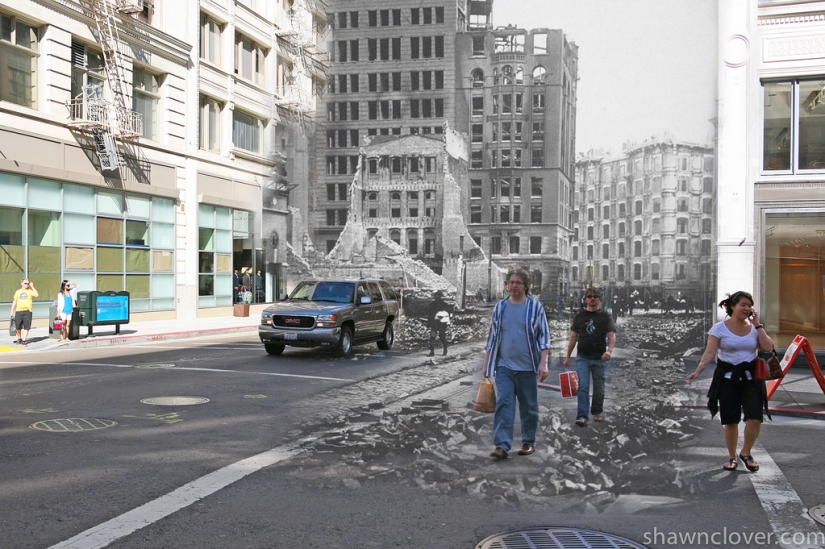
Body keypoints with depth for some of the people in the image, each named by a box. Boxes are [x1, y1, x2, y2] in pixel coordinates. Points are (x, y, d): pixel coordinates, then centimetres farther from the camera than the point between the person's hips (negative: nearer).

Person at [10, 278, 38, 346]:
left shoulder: (30, 291, 5)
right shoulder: (18, 292, 12)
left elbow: (37, 295, -14)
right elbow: (14, 301, 15)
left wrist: (32, 287, -11)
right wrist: (12, 310, 10)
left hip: (27, 311, -2)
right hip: (19, 311, 2)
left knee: (26, 327, -5)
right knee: (18, 326, 5)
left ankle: (23, 340, 0)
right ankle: (19, 339, 26)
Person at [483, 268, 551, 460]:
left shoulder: (535, 307, 0)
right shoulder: (500, 307, 8)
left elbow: (544, 336, -2)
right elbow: (492, 337, 14)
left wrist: (543, 363, -12)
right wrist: (486, 364, 13)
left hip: (528, 367, -2)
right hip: (504, 366, 2)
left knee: (529, 407, 8)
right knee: (503, 404, -7)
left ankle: (529, 442, 22)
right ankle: (502, 446, -10)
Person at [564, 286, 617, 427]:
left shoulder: (605, 317, 3)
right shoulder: (580, 316, 9)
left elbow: (612, 336, -7)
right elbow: (573, 337, 12)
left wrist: (609, 350, -27)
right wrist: (568, 357, 10)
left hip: (599, 358, -1)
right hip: (582, 357, 1)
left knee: (599, 387, 10)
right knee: (583, 387, -10)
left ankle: (597, 412, 30)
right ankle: (582, 416, -14)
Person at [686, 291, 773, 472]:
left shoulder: (754, 327, 4)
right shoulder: (719, 328, -6)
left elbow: (768, 348, -8)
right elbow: (710, 353, -11)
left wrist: (758, 325, -6)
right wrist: (697, 372, -23)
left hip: (750, 377, 2)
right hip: (727, 377, -2)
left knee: (755, 418, -12)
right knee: (730, 421, 5)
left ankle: (746, 453, 12)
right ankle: (732, 457, 25)